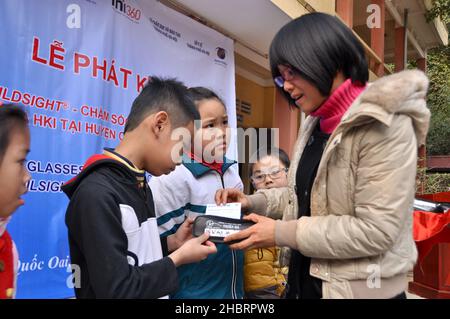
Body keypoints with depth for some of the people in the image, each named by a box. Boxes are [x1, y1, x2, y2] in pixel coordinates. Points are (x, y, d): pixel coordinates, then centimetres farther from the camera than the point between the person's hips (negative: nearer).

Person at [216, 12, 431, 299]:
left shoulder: (384, 124, -19)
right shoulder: (315, 125, 7)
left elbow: (375, 230, -23)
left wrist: (283, 234, -21)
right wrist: (254, 202, -2)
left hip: (361, 289, -7)